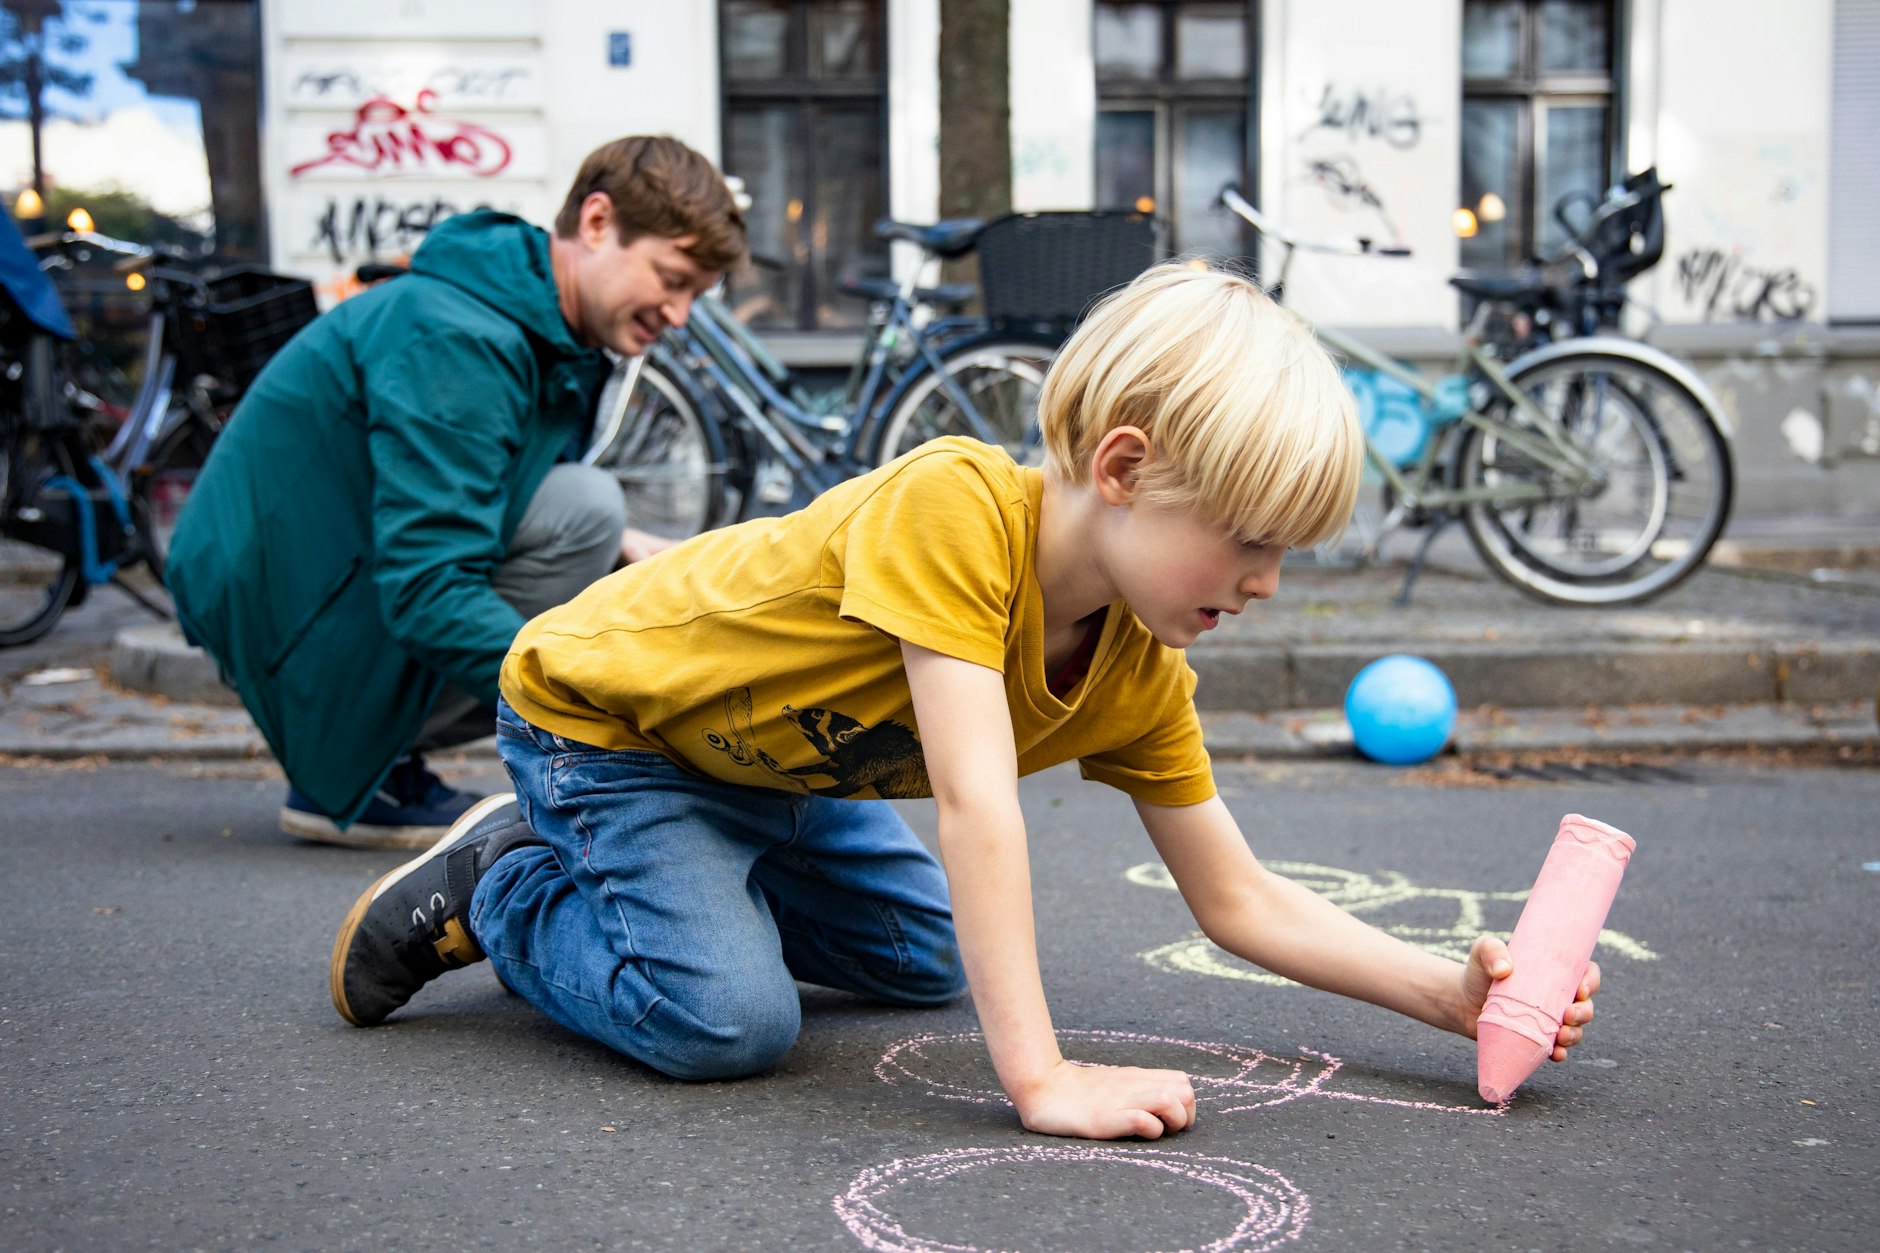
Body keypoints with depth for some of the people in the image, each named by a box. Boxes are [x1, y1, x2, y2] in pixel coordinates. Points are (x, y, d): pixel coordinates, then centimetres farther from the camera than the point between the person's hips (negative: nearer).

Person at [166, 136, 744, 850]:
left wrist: (621, 547, -2)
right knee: (584, 505, -24)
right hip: (288, 611, -10)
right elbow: (428, 592, -32)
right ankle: (348, 781, -14)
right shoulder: (456, 338, -25)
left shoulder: (553, 332, 6)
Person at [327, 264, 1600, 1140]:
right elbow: (977, 803, -42)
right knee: (729, 1021, -25)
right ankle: (496, 891, 2)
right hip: (599, 703, -8)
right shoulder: (956, 501, -36)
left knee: (928, 960, 19)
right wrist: (1040, 1076, -44)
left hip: (767, 755, 8)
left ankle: (593, 871, 25)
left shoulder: (1144, 680, -12)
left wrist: (1453, 989, -17)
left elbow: (1240, 901, -6)